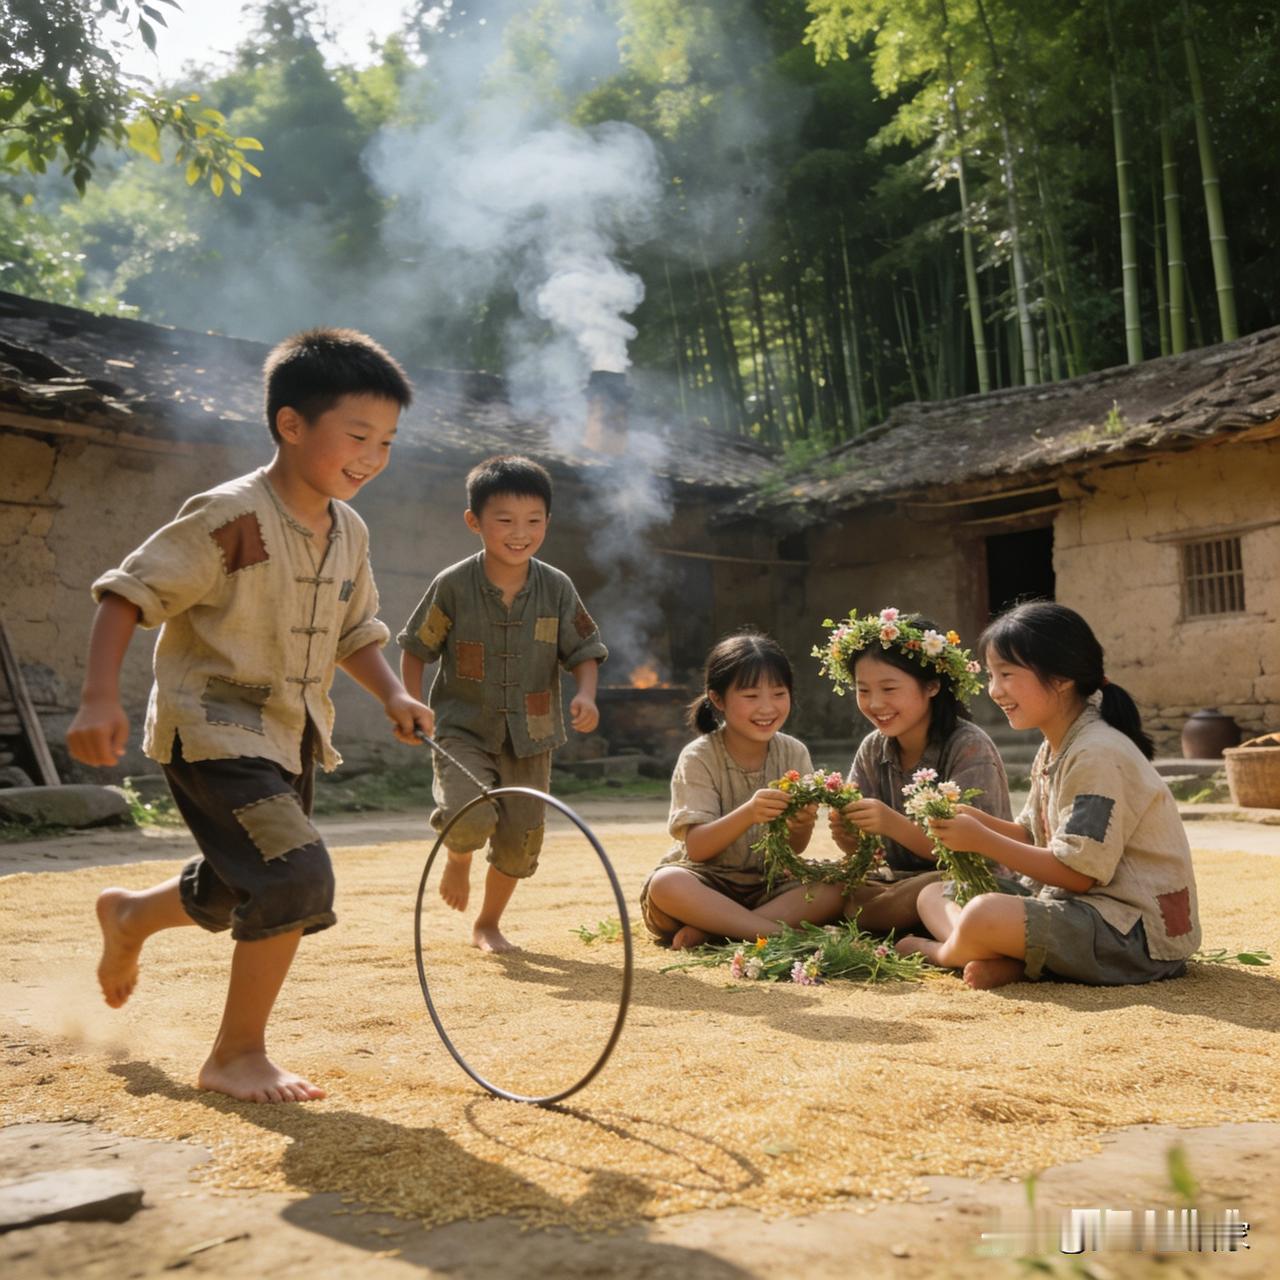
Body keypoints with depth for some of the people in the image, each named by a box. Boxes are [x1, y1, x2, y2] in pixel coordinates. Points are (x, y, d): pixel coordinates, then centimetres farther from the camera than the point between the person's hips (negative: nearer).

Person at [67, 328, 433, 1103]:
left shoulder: (350, 534, 4)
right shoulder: (232, 517, -20)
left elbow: (355, 633, 14)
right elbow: (129, 593, -18)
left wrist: (394, 696, -3)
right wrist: (101, 698, -28)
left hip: (290, 738, 8)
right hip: (212, 729, -8)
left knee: (237, 893, 21)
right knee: (298, 879, -20)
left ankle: (128, 917, 55)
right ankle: (238, 1056, 0)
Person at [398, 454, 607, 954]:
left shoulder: (556, 587, -4)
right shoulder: (453, 585, -10)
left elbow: (584, 652, 2)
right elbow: (416, 648, 1)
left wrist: (586, 695, -16)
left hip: (529, 735, 3)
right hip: (463, 728, -3)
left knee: (520, 841, 9)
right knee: (472, 817, -25)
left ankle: (487, 924, 35)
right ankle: (457, 858, 14)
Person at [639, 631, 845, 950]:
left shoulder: (794, 754, 0)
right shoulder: (699, 758, -10)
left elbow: (795, 849, -1)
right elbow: (697, 848, -18)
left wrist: (802, 825, -25)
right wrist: (748, 814, -36)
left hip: (768, 884, 4)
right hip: (708, 884, -3)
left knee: (836, 883, -24)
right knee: (666, 884, -35)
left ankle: (709, 930, -26)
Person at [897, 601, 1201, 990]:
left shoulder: (1098, 754, -20)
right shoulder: (1052, 750, 11)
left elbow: (1077, 873, -21)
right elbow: (1035, 837, 12)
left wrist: (982, 840, -18)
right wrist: (977, 820, -6)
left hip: (1138, 928, -10)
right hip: (1080, 902, 10)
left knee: (984, 916, -33)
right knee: (933, 895, 10)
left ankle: (944, 951, 1)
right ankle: (1009, 960, -17)